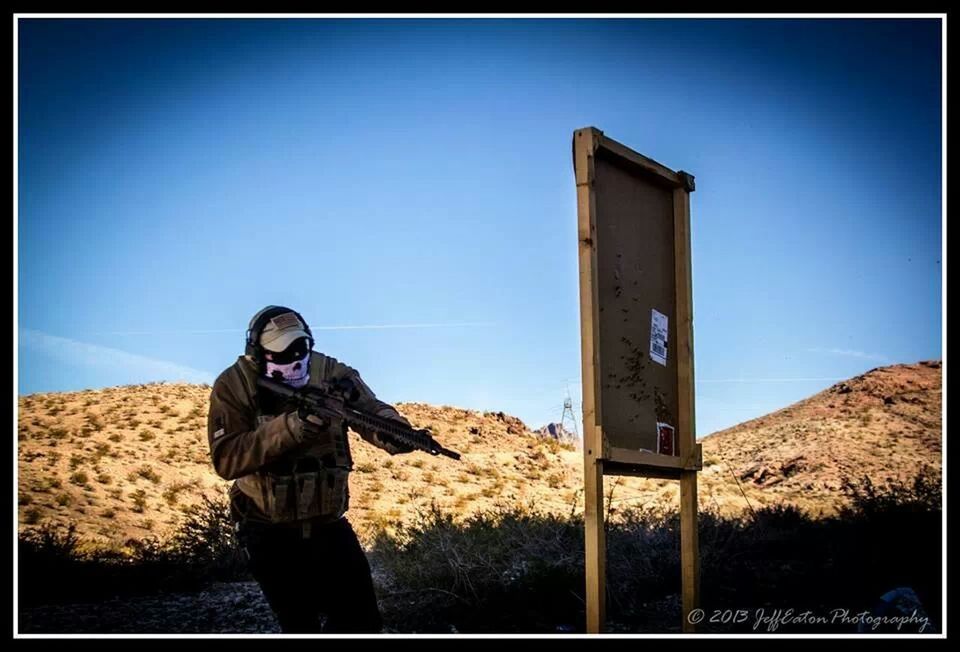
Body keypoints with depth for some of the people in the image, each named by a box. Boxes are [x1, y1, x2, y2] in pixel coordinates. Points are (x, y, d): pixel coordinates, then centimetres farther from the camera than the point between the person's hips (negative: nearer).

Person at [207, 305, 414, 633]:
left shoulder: (332, 373, -6)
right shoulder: (233, 386, -13)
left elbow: (371, 409, -19)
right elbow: (226, 459, -24)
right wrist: (293, 426, -33)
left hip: (328, 524, 3)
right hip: (270, 532, -3)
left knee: (363, 623, 4)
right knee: (300, 627, 6)